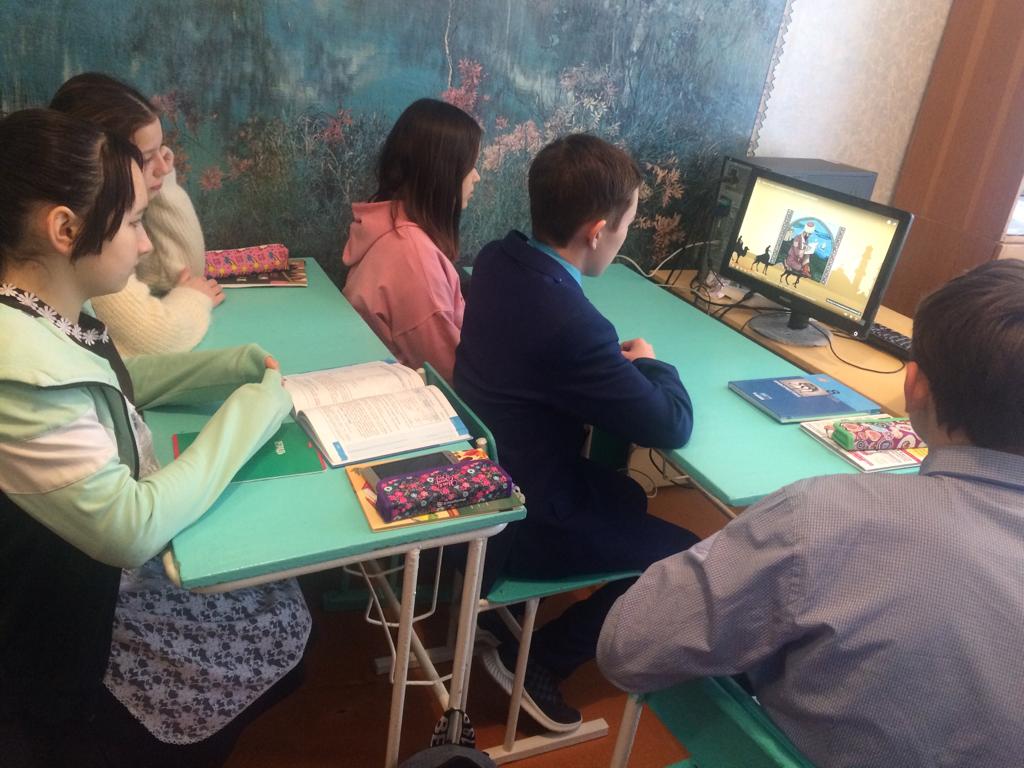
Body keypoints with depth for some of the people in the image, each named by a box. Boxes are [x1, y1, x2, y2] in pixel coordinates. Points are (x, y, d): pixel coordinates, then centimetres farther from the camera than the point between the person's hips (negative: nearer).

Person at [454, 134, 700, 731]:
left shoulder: (499, 258, -7)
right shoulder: (573, 324, -35)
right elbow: (673, 426, -22)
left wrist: (616, 363, -2)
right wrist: (649, 363, -2)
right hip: (518, 520, -8)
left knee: (629, 496, 26)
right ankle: (536, 662, 14)